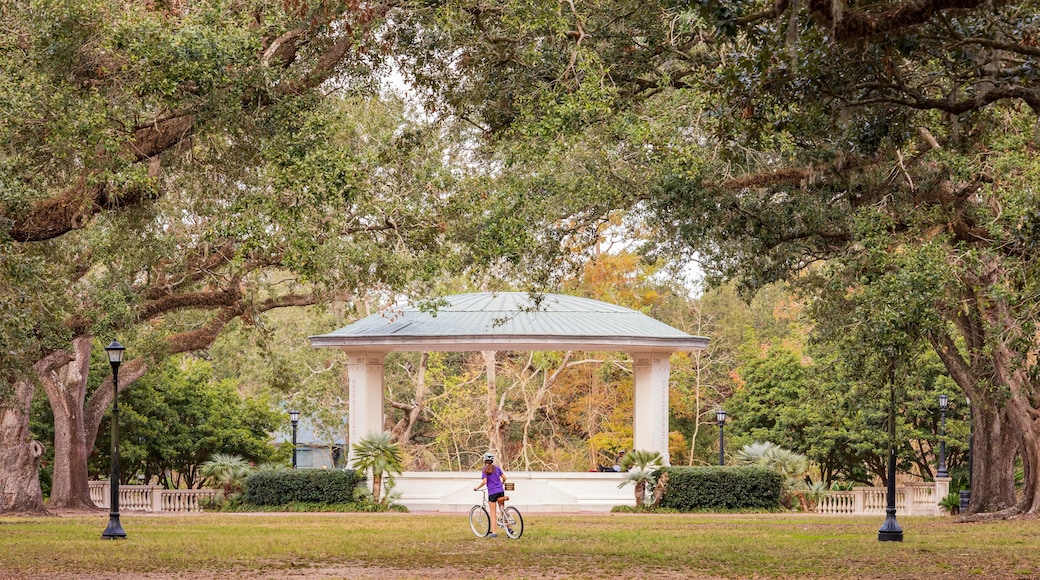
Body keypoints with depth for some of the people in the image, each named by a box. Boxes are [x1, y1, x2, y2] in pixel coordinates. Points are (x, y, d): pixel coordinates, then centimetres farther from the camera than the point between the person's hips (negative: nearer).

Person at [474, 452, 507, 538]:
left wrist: (477, 488, -3)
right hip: (500, 491, 4)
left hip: (492, 492, -4)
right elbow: (504, 478, 8)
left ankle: (494, 532, -1)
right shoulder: (497, 468, 7)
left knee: (493, 513, 1)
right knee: (502, 510, 15)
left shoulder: (485, 470, -6)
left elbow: (484, 481, -17)